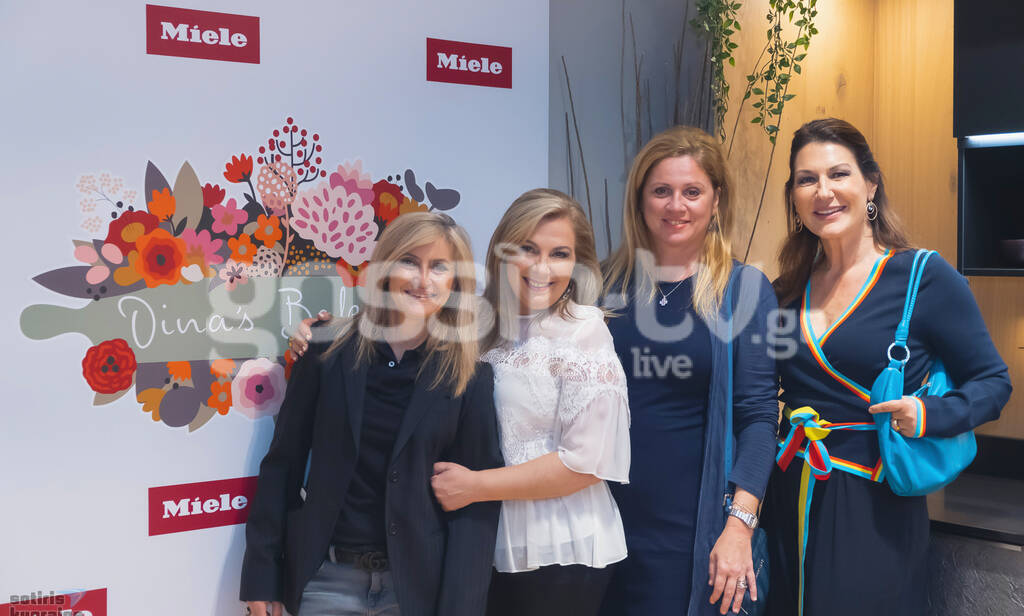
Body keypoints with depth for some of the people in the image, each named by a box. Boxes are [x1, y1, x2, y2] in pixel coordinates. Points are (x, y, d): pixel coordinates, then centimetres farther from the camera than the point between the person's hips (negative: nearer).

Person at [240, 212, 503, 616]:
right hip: (327, 576, 0)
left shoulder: (472, 377, -5)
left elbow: (477, 498, -5)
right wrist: (261, 575, 0)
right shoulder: (329, 352, -3)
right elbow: (283, 463, 1)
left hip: (419, 581, 0)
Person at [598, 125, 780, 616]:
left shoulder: (744, 290, -3)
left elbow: (757, 417, -7)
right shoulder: (608, 281, 4)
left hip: (694, 525, -2)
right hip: (607, 518, 3)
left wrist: (739, 526, -15)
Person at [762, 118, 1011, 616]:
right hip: (790, 504, 5)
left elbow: (992, 381, -3)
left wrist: (931, 416, -20)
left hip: (875, 511, -4)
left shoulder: (926, 278, -8)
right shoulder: (787, 290, 5)